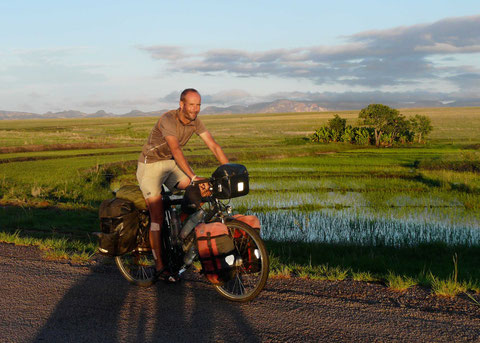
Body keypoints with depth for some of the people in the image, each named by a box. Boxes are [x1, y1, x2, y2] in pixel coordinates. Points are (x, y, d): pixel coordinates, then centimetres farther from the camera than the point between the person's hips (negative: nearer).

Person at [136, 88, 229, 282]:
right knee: (157, 215, -11)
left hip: (171, 163, 7)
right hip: (150, 164, -6)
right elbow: (176, 150, -39)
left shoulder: (195, 122, -6)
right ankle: (159, 267, -6)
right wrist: (193, 177, -48)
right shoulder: (168, 120, -27)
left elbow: (214, 146, -9)